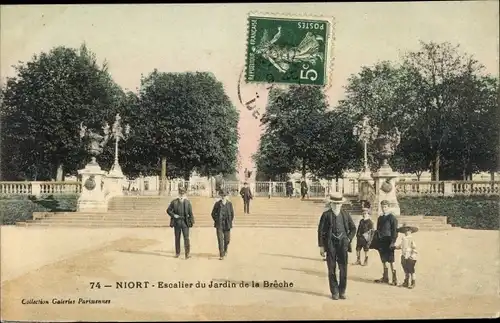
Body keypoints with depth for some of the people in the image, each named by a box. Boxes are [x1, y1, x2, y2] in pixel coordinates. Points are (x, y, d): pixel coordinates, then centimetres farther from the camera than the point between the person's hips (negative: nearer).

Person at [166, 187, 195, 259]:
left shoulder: (187, 202, 3)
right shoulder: (174, 202, 3)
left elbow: (190, 213, 4)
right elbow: (168, 210, 6)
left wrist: (191, 222, -1)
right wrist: (173, 215, -9)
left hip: (185, 222, -1)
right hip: (177, 222, 1)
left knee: (186, 238, -6)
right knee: (177, 238, 9)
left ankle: (187, 254, -3)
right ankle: (177, 253, 20)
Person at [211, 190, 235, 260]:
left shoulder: (229, 204, 2)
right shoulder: (217, 204, -3)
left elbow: (232, 213, 10)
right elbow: (213, 213, 5)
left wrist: (230, 221, 5)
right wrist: (216, 221, -1)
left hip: (227, 225, 2)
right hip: (219, 225, -2)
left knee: (227, 239, 9)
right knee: (220, 240, -6)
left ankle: (225, 250, 37)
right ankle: (221, 255, -3)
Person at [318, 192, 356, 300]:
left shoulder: (345, 214, 7)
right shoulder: (326, 215, -1)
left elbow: (353, 228, 17)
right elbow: (320, 231, -1)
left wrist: (348, 239, 4)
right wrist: (321, 246, -4)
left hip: (343, 244, 2)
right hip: (331, 245, -2)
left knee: (343, 269, 1)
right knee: (332, 269, 3)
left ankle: (342, 291, 14)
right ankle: (334, 292, 12)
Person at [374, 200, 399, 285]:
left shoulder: (392, 217, -7)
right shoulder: (380, 218, 14)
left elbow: (395, 230, -11)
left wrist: (393, 242, -17)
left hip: (388, 242, -7)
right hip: (381, 242, 7)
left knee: (391, 260, -4)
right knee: (383, 260, 12)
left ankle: (394, 279, 1)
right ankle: (385, 278, 21)